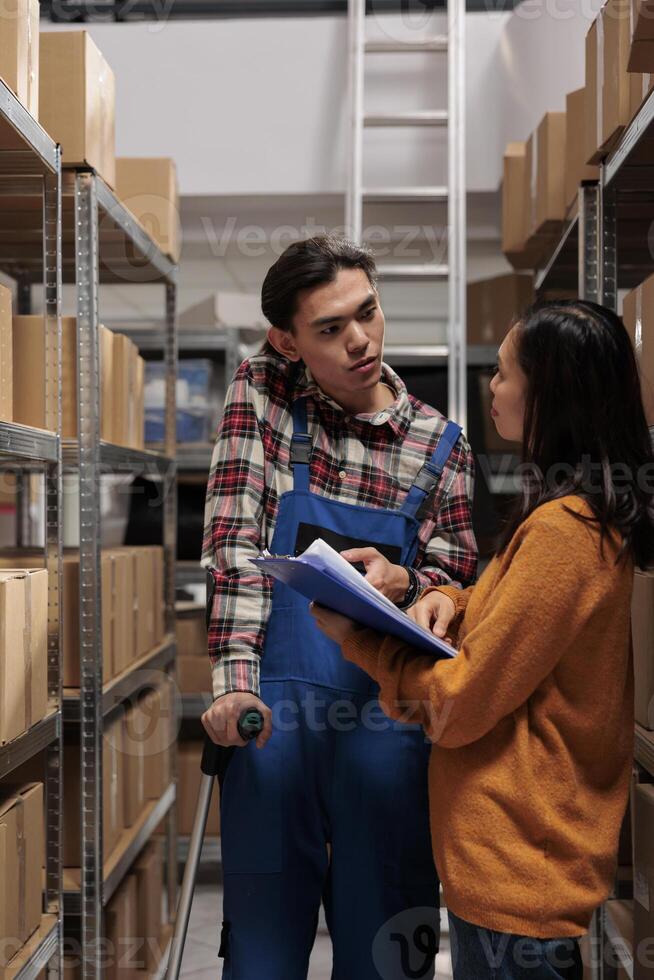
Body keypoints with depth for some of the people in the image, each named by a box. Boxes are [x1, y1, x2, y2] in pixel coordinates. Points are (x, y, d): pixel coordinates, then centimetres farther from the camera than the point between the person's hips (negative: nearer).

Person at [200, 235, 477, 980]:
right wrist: (233, 681, -18)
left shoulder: (440, 444, 3)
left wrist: (402, 581, -17)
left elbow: (455, 586, 7)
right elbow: (234, 542, -6)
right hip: (272, 712, -1)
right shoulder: (262, 395, 1)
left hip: (389, 720, 1)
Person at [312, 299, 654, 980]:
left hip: (513, 871, -9)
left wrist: (354, 637, -7)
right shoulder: (600, 515, 6)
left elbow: (458, 705, -20)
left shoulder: (562, 530, -24)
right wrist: (453, 603, -1)